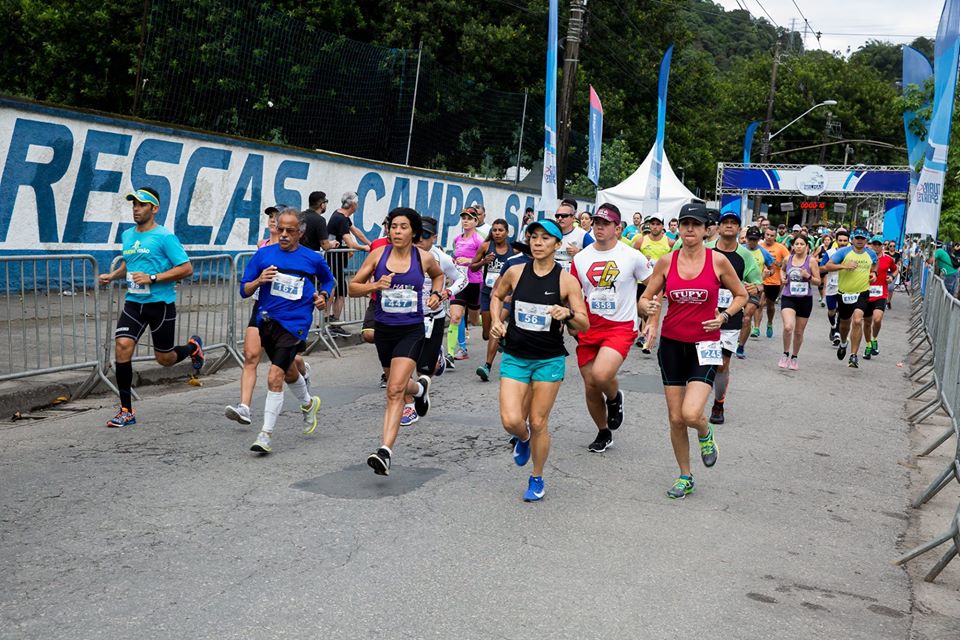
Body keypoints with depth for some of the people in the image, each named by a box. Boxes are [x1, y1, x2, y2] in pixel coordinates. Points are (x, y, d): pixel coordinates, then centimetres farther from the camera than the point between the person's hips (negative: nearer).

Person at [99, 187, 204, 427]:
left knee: (164, 359, 6)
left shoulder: (165, 236, -10)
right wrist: (112, 275, 10)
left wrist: (152, 278, -19)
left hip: (160, 303, -5)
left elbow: (187, 269, -14)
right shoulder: (127, 235, 11)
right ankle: (126, 411, -4)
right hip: (133, 302, 5)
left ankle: (193, 347, 42)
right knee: (122, 346, -13)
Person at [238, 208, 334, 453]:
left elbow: (328, 279, 20)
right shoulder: (263, 255, 2)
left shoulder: (313, 259, -1)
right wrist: (259, 281, -16)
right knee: (289, 372, 22)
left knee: (275, 376, -16)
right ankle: (308, 404, 52)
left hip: (294, 324, -4)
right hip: (266, 322, 4)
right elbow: (244, 290, 4)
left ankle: (266, 433, -8)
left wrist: (323, 296, 1)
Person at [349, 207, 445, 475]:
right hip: (384, 329, 3)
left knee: (394, 390, -17)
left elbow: (438, 274, 21)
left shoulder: (424, 258, -3)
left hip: (411, 330, -3)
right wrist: (374, 285, -18)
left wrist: (436, 294, 2)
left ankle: (386, 451, -20)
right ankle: (420, 387, 60)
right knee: (398, 385, 22)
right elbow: (353, 287, 1)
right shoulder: (378, 255, -3)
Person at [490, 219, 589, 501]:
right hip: (515, 357, 2)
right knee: (511, 421, -9)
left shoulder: (567, 280, -8)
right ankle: (523, 439, 30)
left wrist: (568, 313, -25)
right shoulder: (515, 272, -2)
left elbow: (584, 324, -5)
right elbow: (497, 295, 18)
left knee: (538, 423, 5)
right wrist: (496, 321, 1)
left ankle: (537, 478, 27)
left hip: (549, 360, -1)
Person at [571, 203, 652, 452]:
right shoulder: (580, 258, 4)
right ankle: (603, 433, 31)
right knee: (590, 386, 8)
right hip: (589, 328, 4)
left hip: (621, 327, -4)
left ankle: (614, 398, 10)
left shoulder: (632, 256, -6)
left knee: (601, 375, -27)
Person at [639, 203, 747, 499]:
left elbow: (741, 295, 8)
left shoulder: (718, 261, -5)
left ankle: (706, 434, 19)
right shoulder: (667, 261, 0)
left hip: (704, 345, -2)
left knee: (691, 413, -19)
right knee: (675, 418, 6)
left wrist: (724, 316, -9)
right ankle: (685, 477, 26)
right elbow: (644, 299, 5)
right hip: (672, 343, 3)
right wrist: (648, 307, -19)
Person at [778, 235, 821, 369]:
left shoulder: (811, 261, -4)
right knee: (788, 327, -22)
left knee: (799, 332, 10)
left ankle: (794, 357, 31)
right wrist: (782, 277, 6)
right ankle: (785, 354, 0)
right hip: (788, 298, 0)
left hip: (805, 299, 0)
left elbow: (818, 282, -1)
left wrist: (808, 276, -19)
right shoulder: (788, 259, 3)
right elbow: (782, 269, 26)